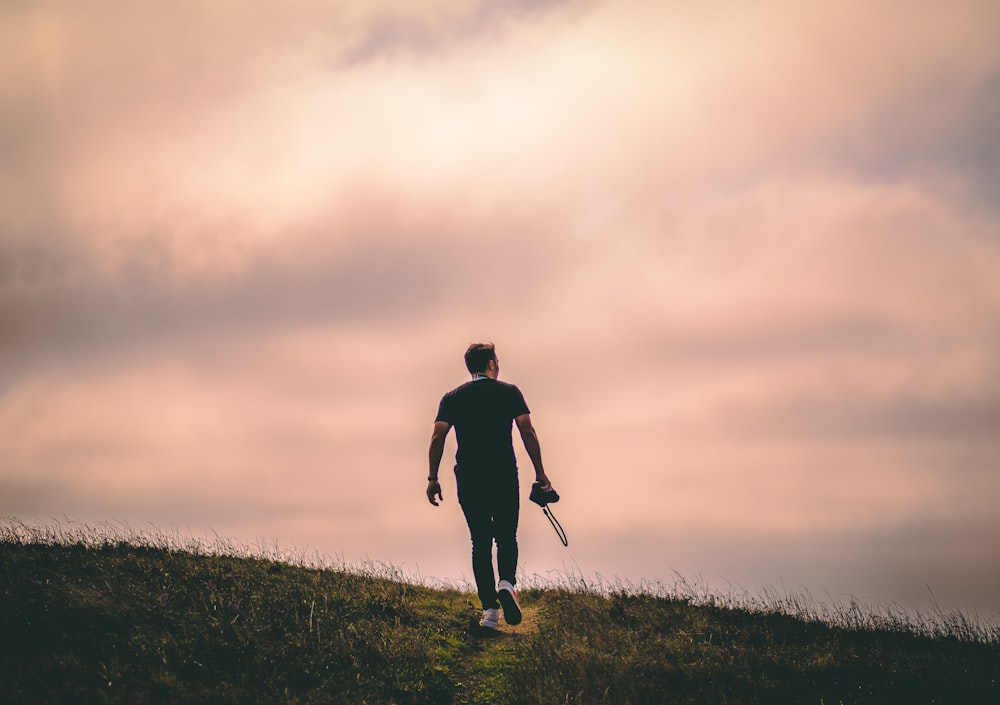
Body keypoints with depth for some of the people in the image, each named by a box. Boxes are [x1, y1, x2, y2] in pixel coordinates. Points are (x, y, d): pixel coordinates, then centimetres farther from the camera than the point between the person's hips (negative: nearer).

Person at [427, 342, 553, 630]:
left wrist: (432, 478, 2)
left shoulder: (452, 397, 9)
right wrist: (540, 472, -2)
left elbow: (437, 436, -1)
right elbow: (527, 430, -5)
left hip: (468, 480, 1)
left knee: (481, 543, 7)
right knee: (507, 537, 12)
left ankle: (489, 608, -3)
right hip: (504, 477, -1)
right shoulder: (509, 392, 4)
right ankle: (507, 583, -16)